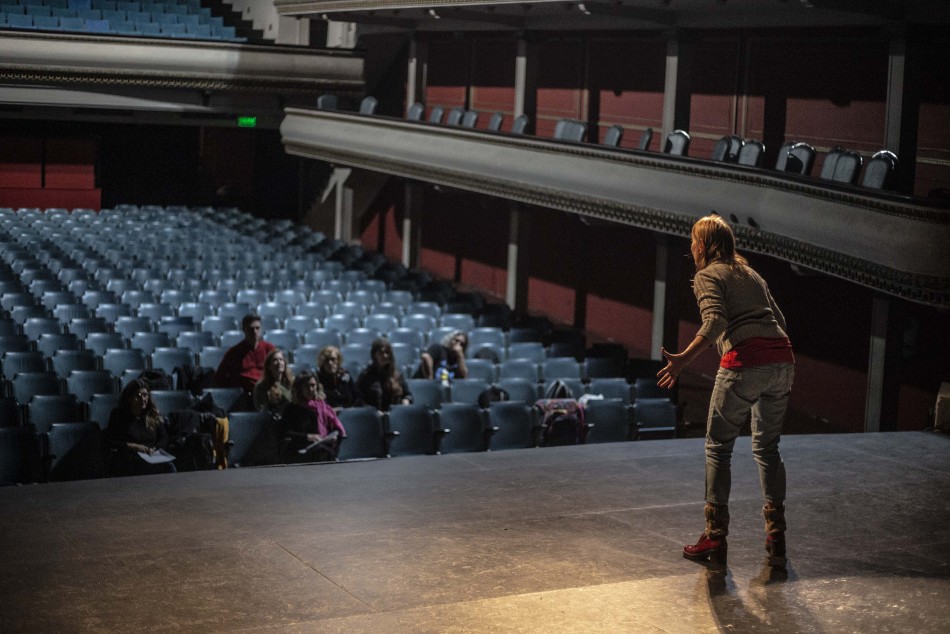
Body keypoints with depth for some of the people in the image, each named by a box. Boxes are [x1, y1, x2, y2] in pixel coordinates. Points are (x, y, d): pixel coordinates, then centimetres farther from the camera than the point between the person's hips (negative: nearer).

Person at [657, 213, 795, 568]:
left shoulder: (707, 276, 5)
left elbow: (715, 322, -13)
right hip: (782, 361, 7)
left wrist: (683, 359, -22)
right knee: (767, 448, 17)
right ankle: (776, 537, 14)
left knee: (718, 447, 6)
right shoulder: (751, 273, 26)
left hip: (745, 363, -7)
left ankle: (715, 538, 7)